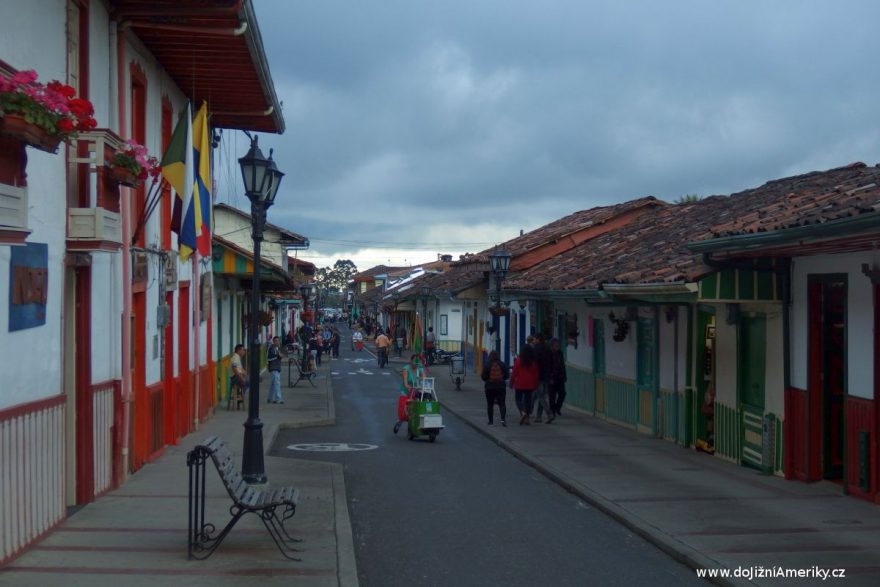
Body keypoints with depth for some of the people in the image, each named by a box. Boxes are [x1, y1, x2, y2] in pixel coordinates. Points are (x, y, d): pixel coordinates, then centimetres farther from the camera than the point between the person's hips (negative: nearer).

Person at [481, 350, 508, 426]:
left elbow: (483, 377, -10)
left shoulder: (487, 365, -10)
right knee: (502, 403, 3)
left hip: (489, 387, -1)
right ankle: (503, 418, -17)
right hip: (501, 387, 1)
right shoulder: (502, 365, -4)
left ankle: (491, 421, 10)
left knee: (490, 405, 10)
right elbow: (507, 376, 1)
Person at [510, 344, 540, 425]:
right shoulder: (534, 362, 2)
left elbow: (514, 372, -7)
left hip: (519, 384, -3)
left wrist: (511, 382, 1)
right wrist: (536, 384, 12)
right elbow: (537, 374, 5)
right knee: (528, 400, 8)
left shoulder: (519, 360, -8)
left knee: (518, 399, 6)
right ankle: (527, 418, 5)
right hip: (530, 385, 3)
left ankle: (522, 412, -19)